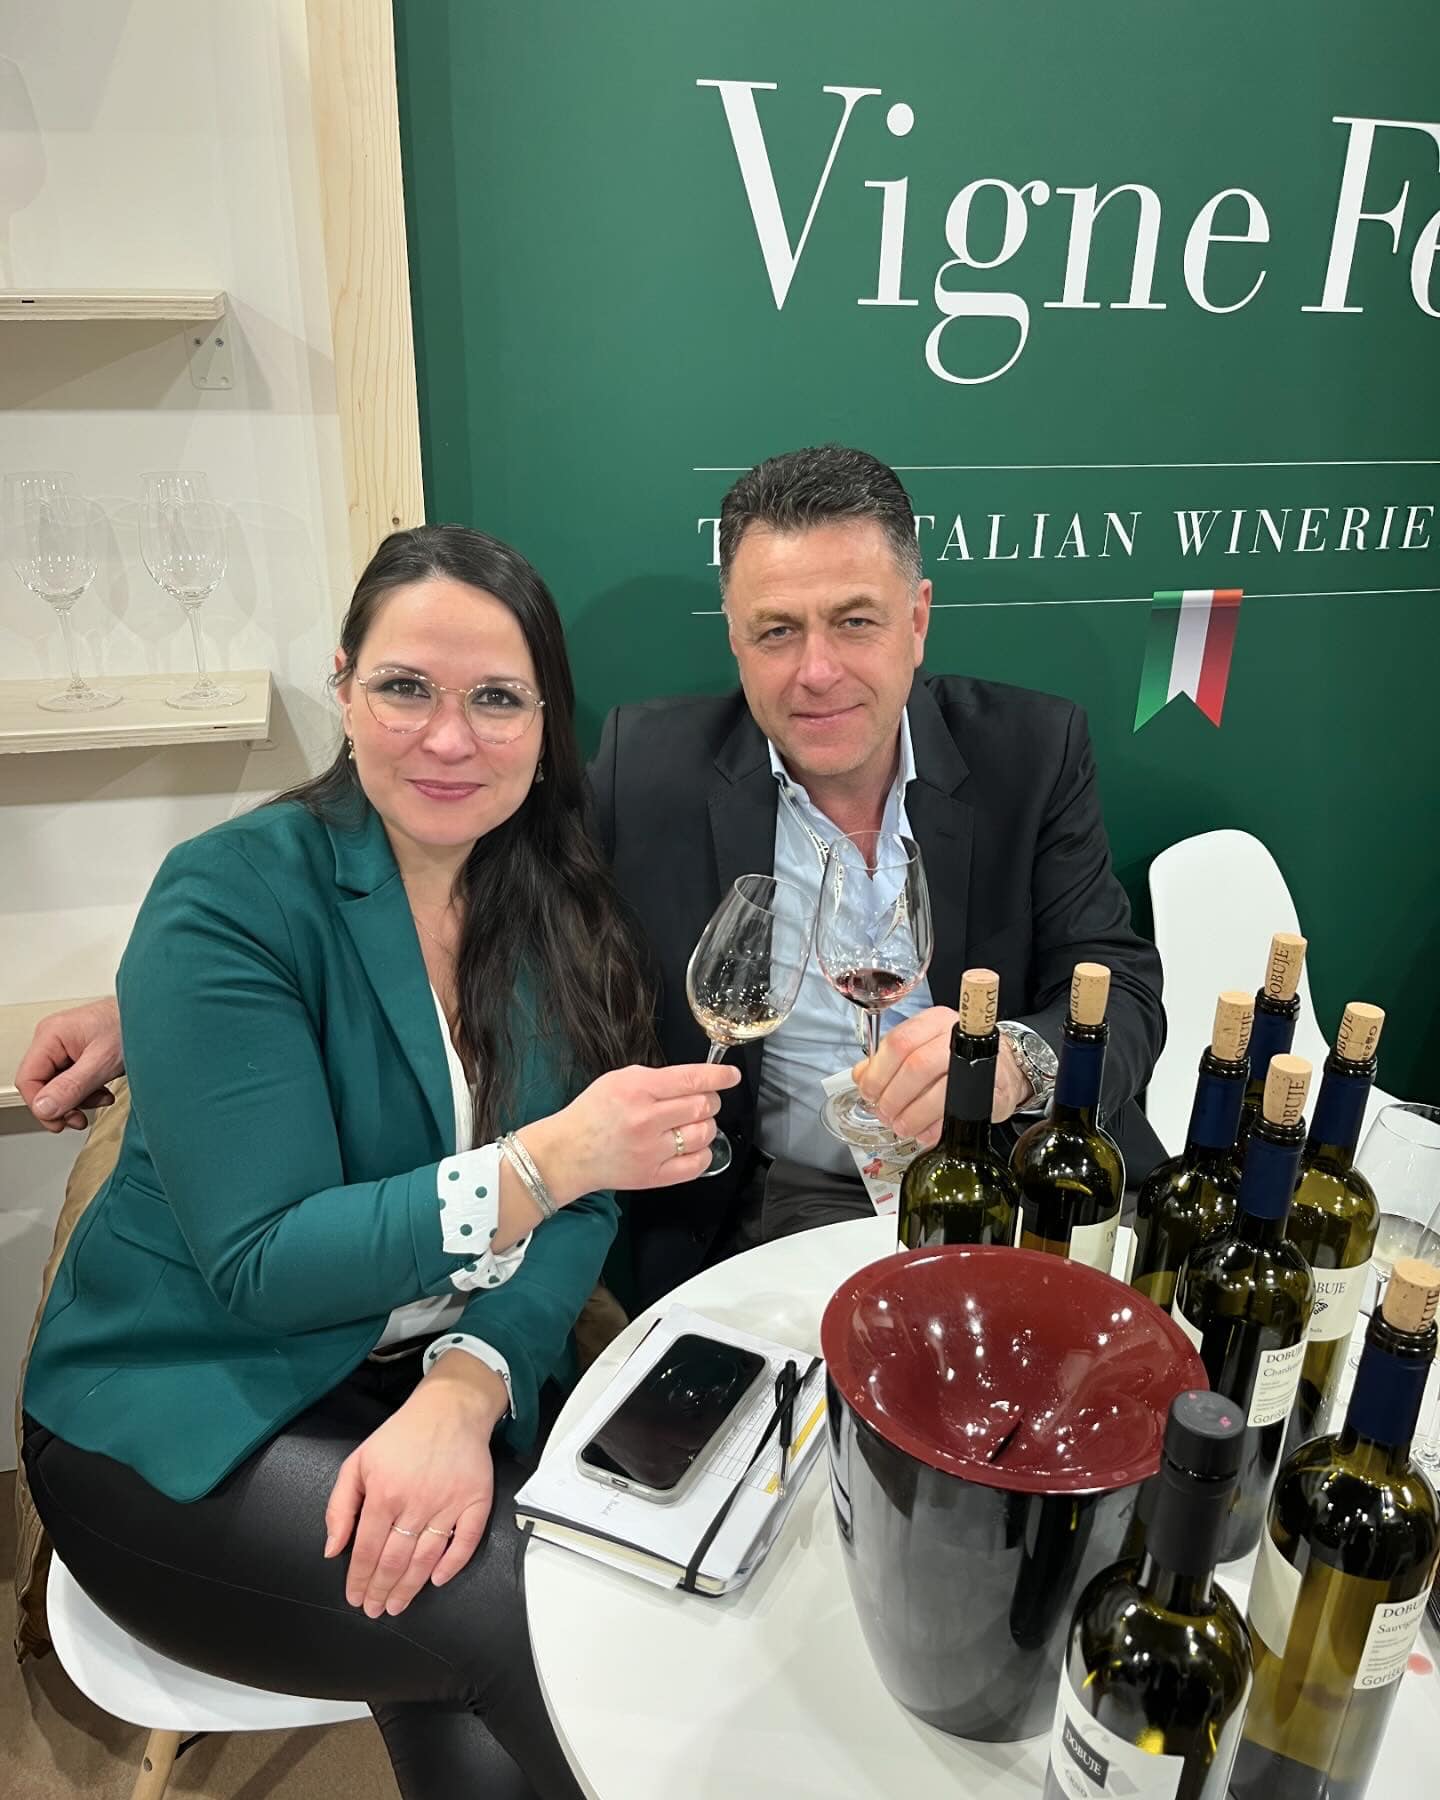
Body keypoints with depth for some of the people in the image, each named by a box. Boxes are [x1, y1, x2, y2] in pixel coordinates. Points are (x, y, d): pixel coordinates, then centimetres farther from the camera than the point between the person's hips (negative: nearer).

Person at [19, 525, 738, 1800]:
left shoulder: (563, 900, -1)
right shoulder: (230, 898, -16)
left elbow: (581, 1197, -6)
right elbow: (258, 1265, -20)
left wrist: (466, 1388, -25)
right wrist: (543, 1161, -32)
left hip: (450, 1384, 4)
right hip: (185, 1418, -3)